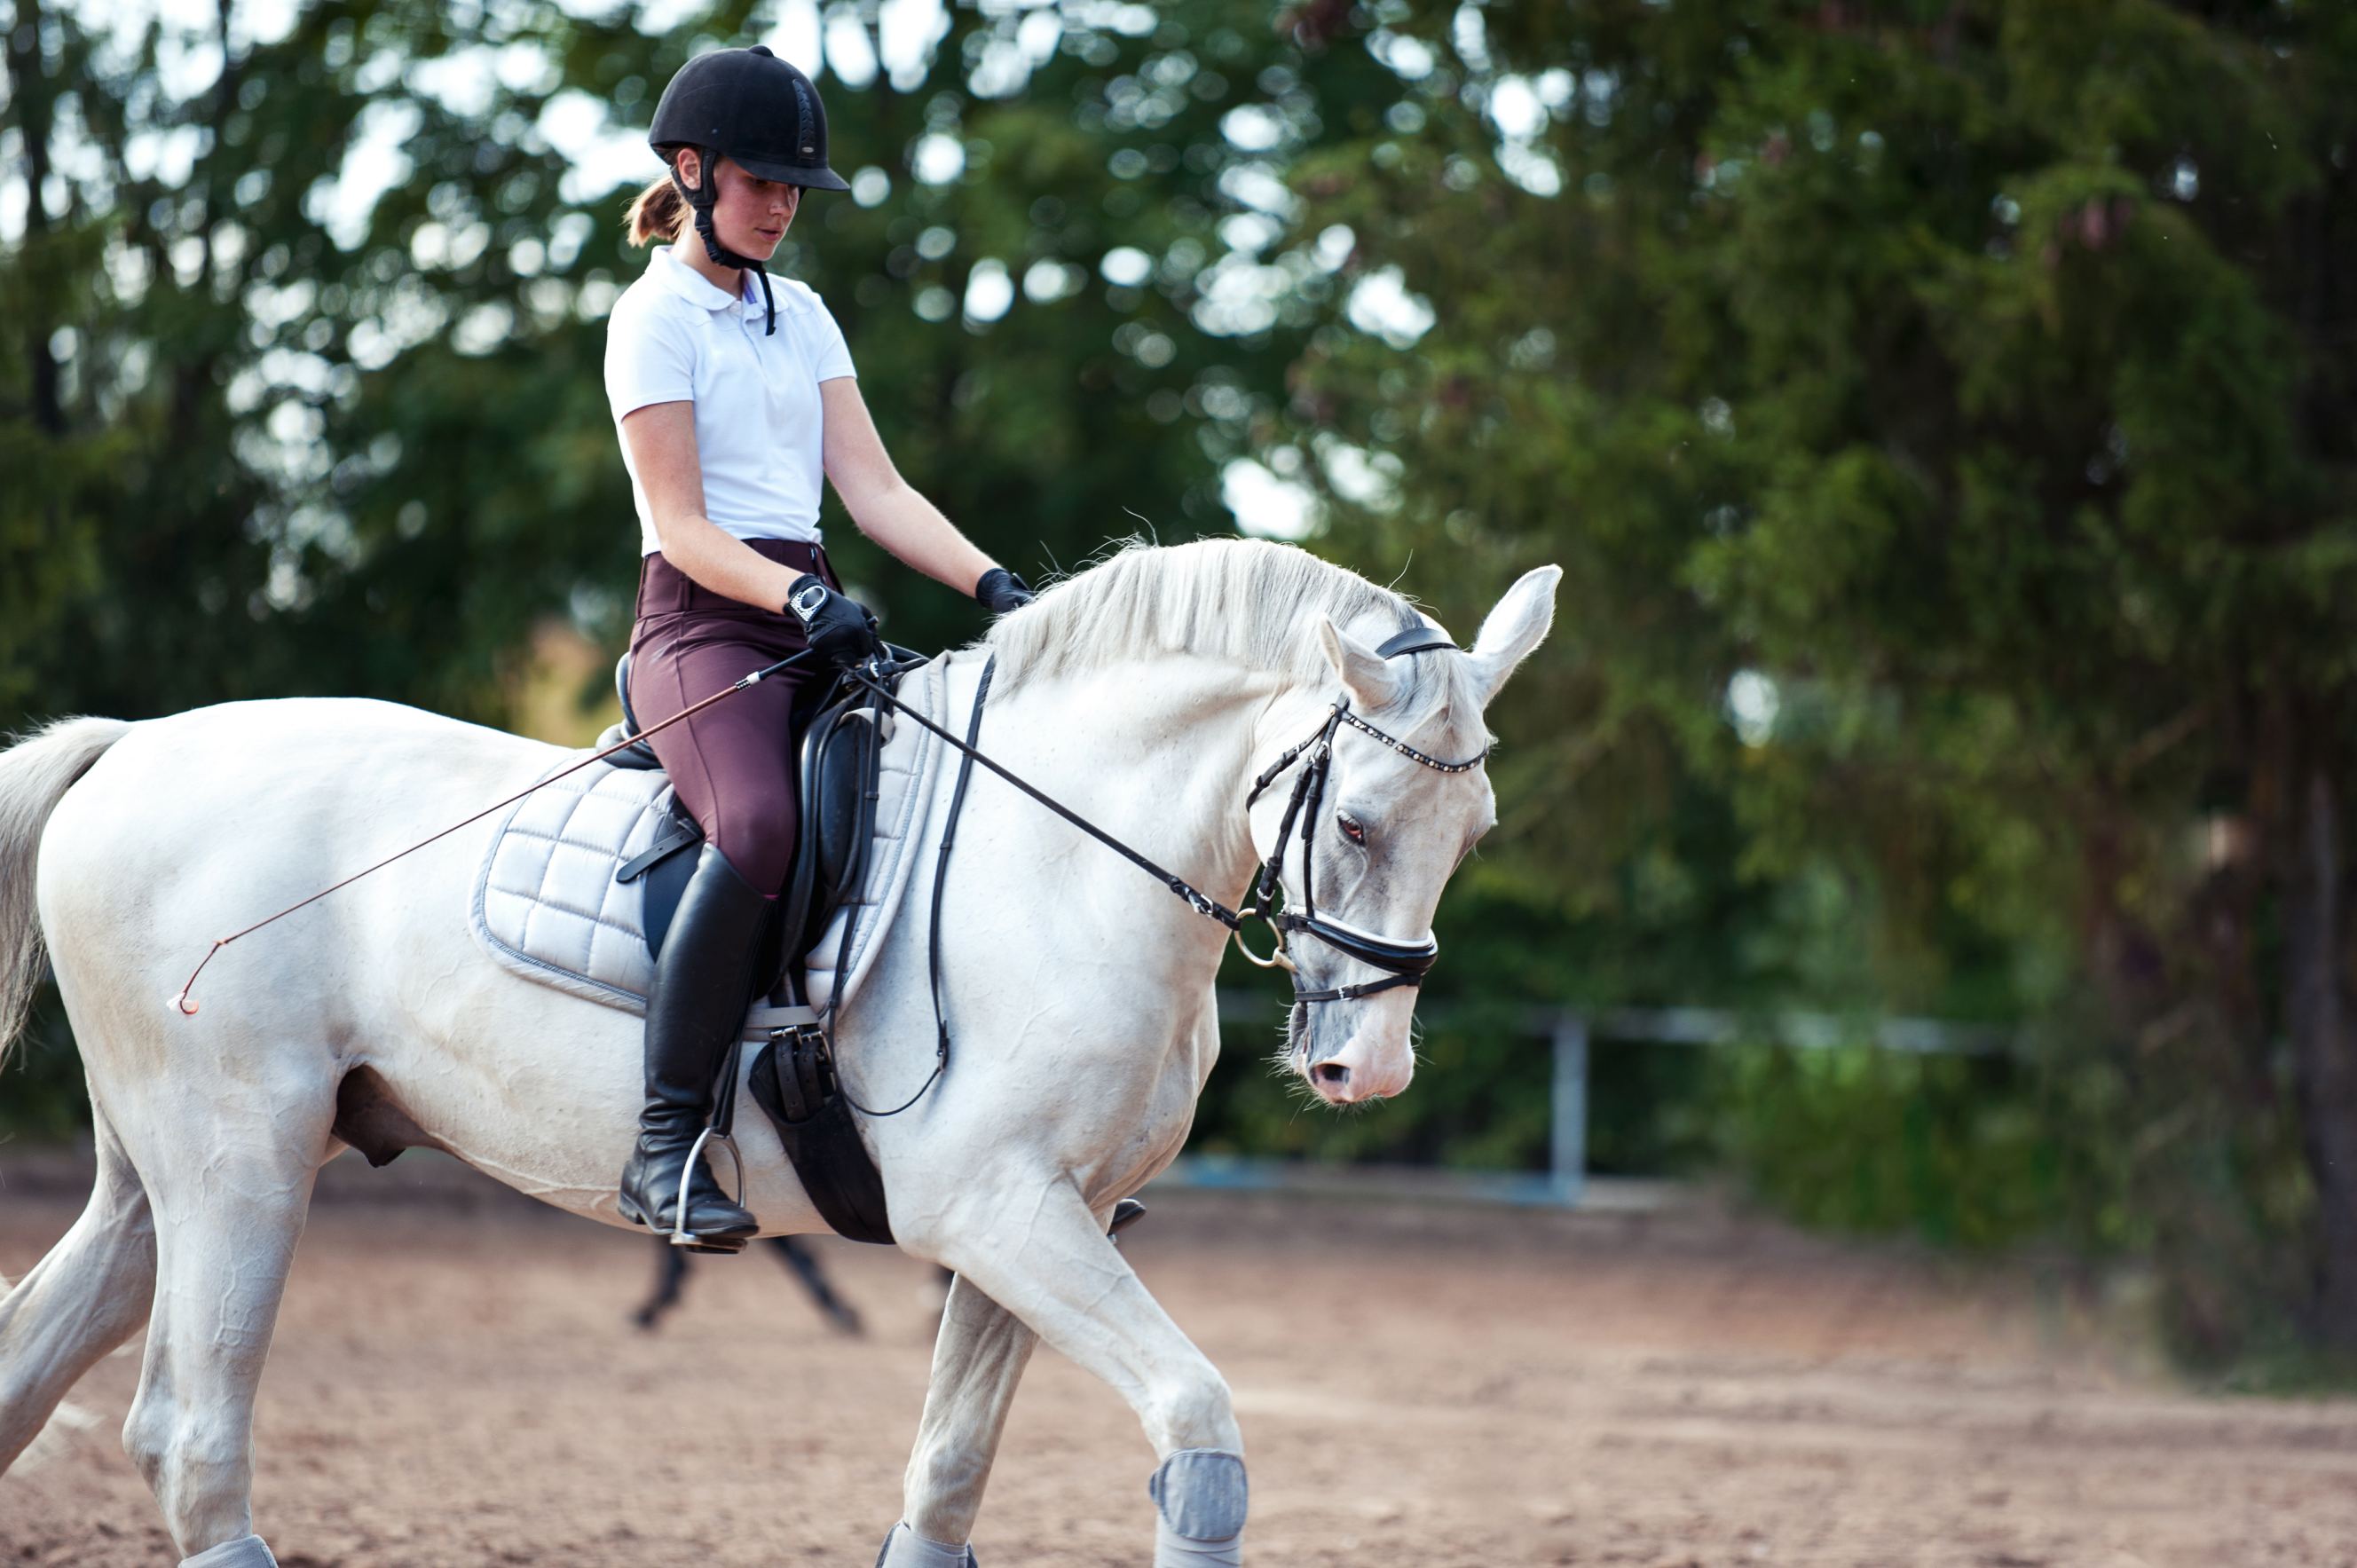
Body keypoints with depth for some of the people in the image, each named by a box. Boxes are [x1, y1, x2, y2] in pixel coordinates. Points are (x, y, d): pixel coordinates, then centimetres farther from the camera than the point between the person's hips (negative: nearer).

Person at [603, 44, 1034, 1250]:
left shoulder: (801, 316, 19)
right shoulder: (656, 317, -2)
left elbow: (874, 489, 12)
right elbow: (685, 525, -10)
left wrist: (993, 586, -3)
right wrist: (799, 597, -26)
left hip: (816, 620, 8)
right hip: (702, 619, -8)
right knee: (758, 824, -36)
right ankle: (666, 1141, -34)